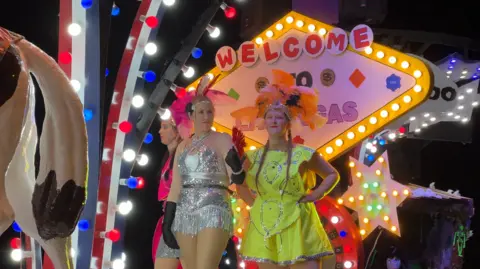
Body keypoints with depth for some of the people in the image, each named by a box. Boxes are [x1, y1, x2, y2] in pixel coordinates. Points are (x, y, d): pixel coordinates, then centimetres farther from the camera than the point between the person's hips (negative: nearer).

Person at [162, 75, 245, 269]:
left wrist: (235, 163, -29)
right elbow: (175, 188, 15)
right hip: (185, 214, 5)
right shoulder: (183, 146, 15)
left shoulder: (222, 139, 2)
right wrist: (167, 222, 10)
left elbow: (237, 179, -8)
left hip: (214, 211, -5)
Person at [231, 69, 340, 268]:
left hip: (297, 228, -3)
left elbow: (333, 175, 9)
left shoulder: (303, 155, -4)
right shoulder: (254, 157, 5)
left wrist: (316, 195, -4)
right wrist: (253, 202, 8)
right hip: (265, 230, 3)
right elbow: (241, 185, 23)